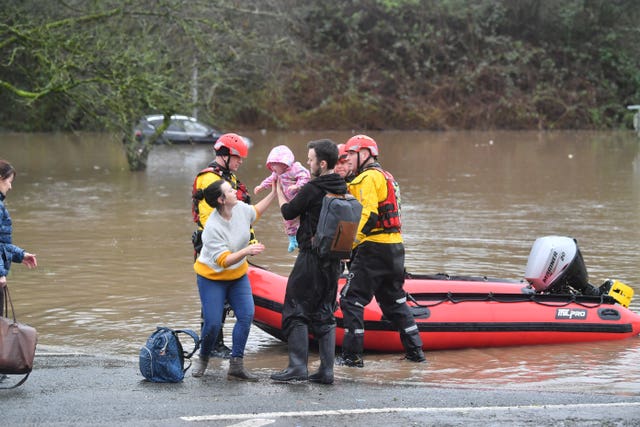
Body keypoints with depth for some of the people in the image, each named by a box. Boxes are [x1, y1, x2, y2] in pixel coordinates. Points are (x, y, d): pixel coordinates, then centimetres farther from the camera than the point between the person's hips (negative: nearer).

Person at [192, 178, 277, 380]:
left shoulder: (240, 208, -10)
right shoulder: (212, 227, -30)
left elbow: (255, 212, 17)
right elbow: (224, 261, -33)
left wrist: (273, 193, 12)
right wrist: (245, 251, -46)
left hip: (237, 275, 6)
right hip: (212, 277, -6)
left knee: (246, 315, -11)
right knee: (213, 324, -9)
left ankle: (236, 366, -7)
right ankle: (203, 359, 22)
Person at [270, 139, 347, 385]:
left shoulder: (312, 189, -15)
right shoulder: (342, 189, 7)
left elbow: (288, 212, -3)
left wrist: (279, 190, 13)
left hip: (311, 257, -7)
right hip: (334, 259, 7)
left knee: (296, 311, -1)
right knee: (324, 313, 11)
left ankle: (298, 367, -6)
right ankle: (326, 371, 8)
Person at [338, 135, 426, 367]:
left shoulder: (368, 178, -10)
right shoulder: (385, 176, 22)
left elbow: (368, 216, -20)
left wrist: (350, 244, -18)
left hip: (374, 248, -10)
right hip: (395, 246, 10)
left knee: (351, 298, -6)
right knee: (394, 300, 19)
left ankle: (352, 355, -9)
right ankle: (415, 350, 20)